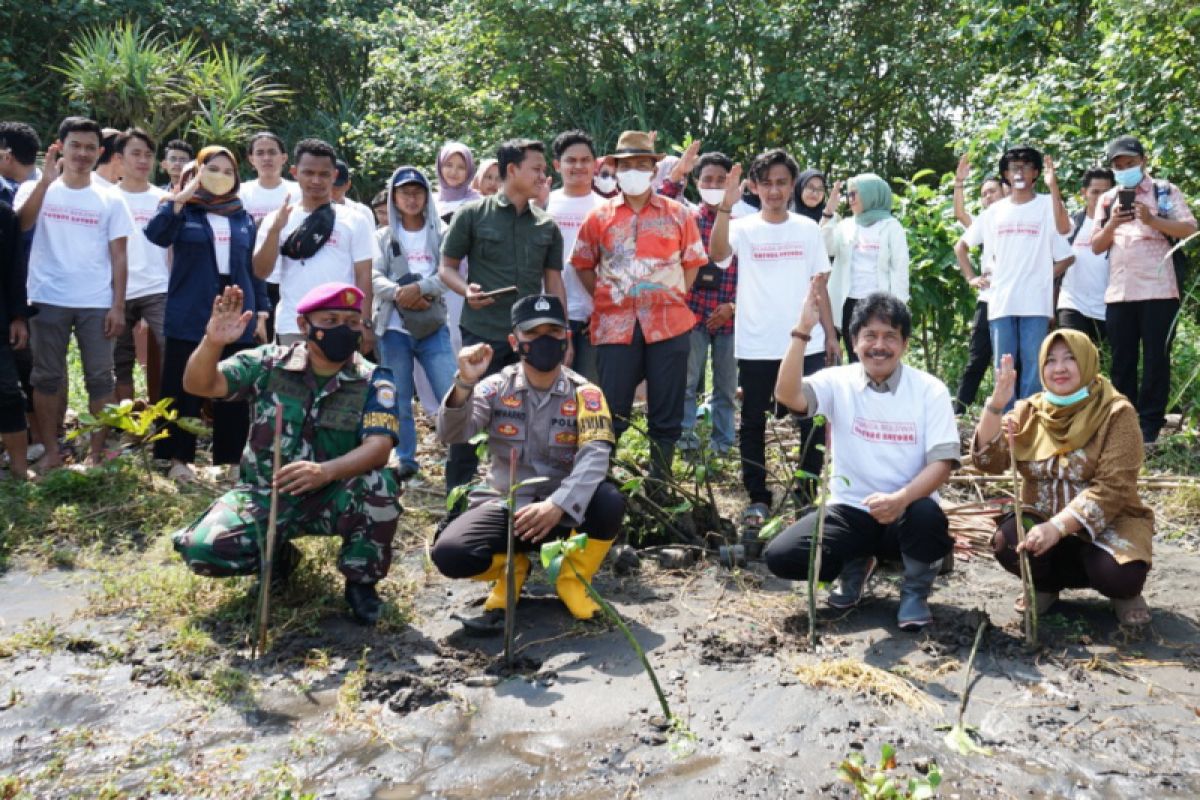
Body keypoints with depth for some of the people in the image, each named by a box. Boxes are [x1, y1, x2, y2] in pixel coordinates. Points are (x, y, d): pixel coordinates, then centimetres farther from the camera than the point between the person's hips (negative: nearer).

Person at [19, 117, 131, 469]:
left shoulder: (110, 200, 5)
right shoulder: (42, 191, 4)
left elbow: (118, 257, 3)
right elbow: (20, 225, -17)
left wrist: (118, 306, -4)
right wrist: (46, 180, -22)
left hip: (96, 304, 0)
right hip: (47, 301, 0)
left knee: (100, 378, 3)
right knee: (47, 377, 6)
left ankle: (97, 452, 12)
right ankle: (51, 451, 16)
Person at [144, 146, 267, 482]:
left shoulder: (243, 217, 14)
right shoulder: (182, 210, 4)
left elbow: (253, 268, 15)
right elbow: (156, 234, -17)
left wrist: (261, 311, 9)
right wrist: (182, 197, -21)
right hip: (190, 316, -3)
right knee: (184, 389, 2)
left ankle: (232, 459, 15)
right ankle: (179, 458, 14)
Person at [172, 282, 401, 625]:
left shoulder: (374, 381, -10)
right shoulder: (269, 363, -5)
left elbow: (379, 446, -24)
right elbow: (199, 385, -10)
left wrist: (326, 471, -45)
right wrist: (212, 342, -32)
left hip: (331, 498, -1)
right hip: (265, 496, 2)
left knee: (379, 484, -34)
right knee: (201, 548, -22)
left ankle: (361, 581, -6)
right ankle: (278, 557, 12)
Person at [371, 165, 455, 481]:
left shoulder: (441, 233, 7)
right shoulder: (384, 236, 10)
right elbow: (374, 277, -2)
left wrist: (418, 288, -20)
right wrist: (399, 293, -21)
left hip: (433, 327, -1)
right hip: (393, 329, 1)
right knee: (399, 400, 7)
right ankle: (405, 460, 19)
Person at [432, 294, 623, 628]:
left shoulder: (584, 394, -6)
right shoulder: (496, 387, -3)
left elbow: (595, 456, -21)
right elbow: (451, 435, -15)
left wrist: (557, 504, -38)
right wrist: (465, 384, -33)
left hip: (563, 510, 0)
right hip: (504, 505, 1)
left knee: (610, 501, -32)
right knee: (449, 554, -25)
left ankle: (572, 578, -1)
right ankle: (510, 568, 10)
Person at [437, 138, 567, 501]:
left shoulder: (547, 225, 10)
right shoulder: (473, 215, -1)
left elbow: (554, 282, 13)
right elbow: (446, 267, 4)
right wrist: (466, 290, -18)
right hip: (482, 333, -3)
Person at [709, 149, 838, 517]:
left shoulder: (809, 229, 7)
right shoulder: (744, 228, 0)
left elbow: (819, 286, 10)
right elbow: (717, 253, -22)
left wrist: (830, 335, 6)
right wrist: (725, 207, -34)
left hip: (806, 345, 2)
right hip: (756, 347, -1)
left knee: (813, 422, 4)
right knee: (753, 423, 7)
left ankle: (808, 496, 18)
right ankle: (758, 498, 19)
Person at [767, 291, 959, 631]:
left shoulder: (929, 390, -5)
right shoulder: (838, 381, -2)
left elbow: (942, 462, -12)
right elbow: (787, 395, -22)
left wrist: (901, 498, -31)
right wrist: (802, 331, -31)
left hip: (905, 512, -1)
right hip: (850, 510, 1)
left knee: (927, 514, -37)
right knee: (780, 555, -20)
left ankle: (914, 592, -2)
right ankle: (855, 566, 14)